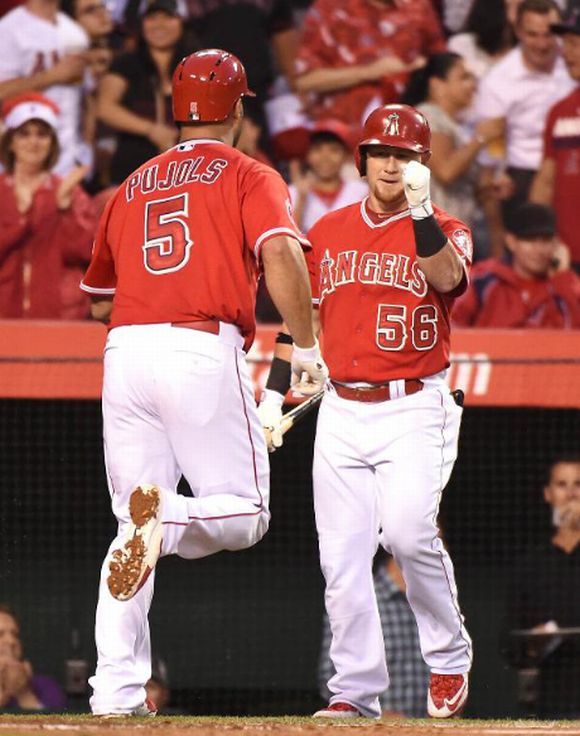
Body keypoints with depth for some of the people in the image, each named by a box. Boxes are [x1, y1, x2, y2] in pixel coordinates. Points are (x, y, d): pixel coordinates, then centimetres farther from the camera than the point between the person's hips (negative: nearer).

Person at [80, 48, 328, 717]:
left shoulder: (132, 188, 23)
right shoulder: (249, 177, 8)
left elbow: (98, 300, 29)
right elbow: (281, 253, -12)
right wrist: (306, 347, -8)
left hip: (125, 353, 4)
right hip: (203, 350, -4)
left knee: (132, 529, 8)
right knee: (244, 511, 5)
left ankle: (117, 689, -3)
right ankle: (169, 518, -29)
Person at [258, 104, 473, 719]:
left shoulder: (444, 232, 2)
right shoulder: (327, 233, 13)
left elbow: (446, 278, -21)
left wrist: (420, 208, -31)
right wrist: (274, 393, 11)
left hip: (415, 411, -4)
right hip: (341, 411, 4)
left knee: (407, 530, -23)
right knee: (342, 553, -1)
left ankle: (449, 658, -3)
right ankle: (356, 690, 6)